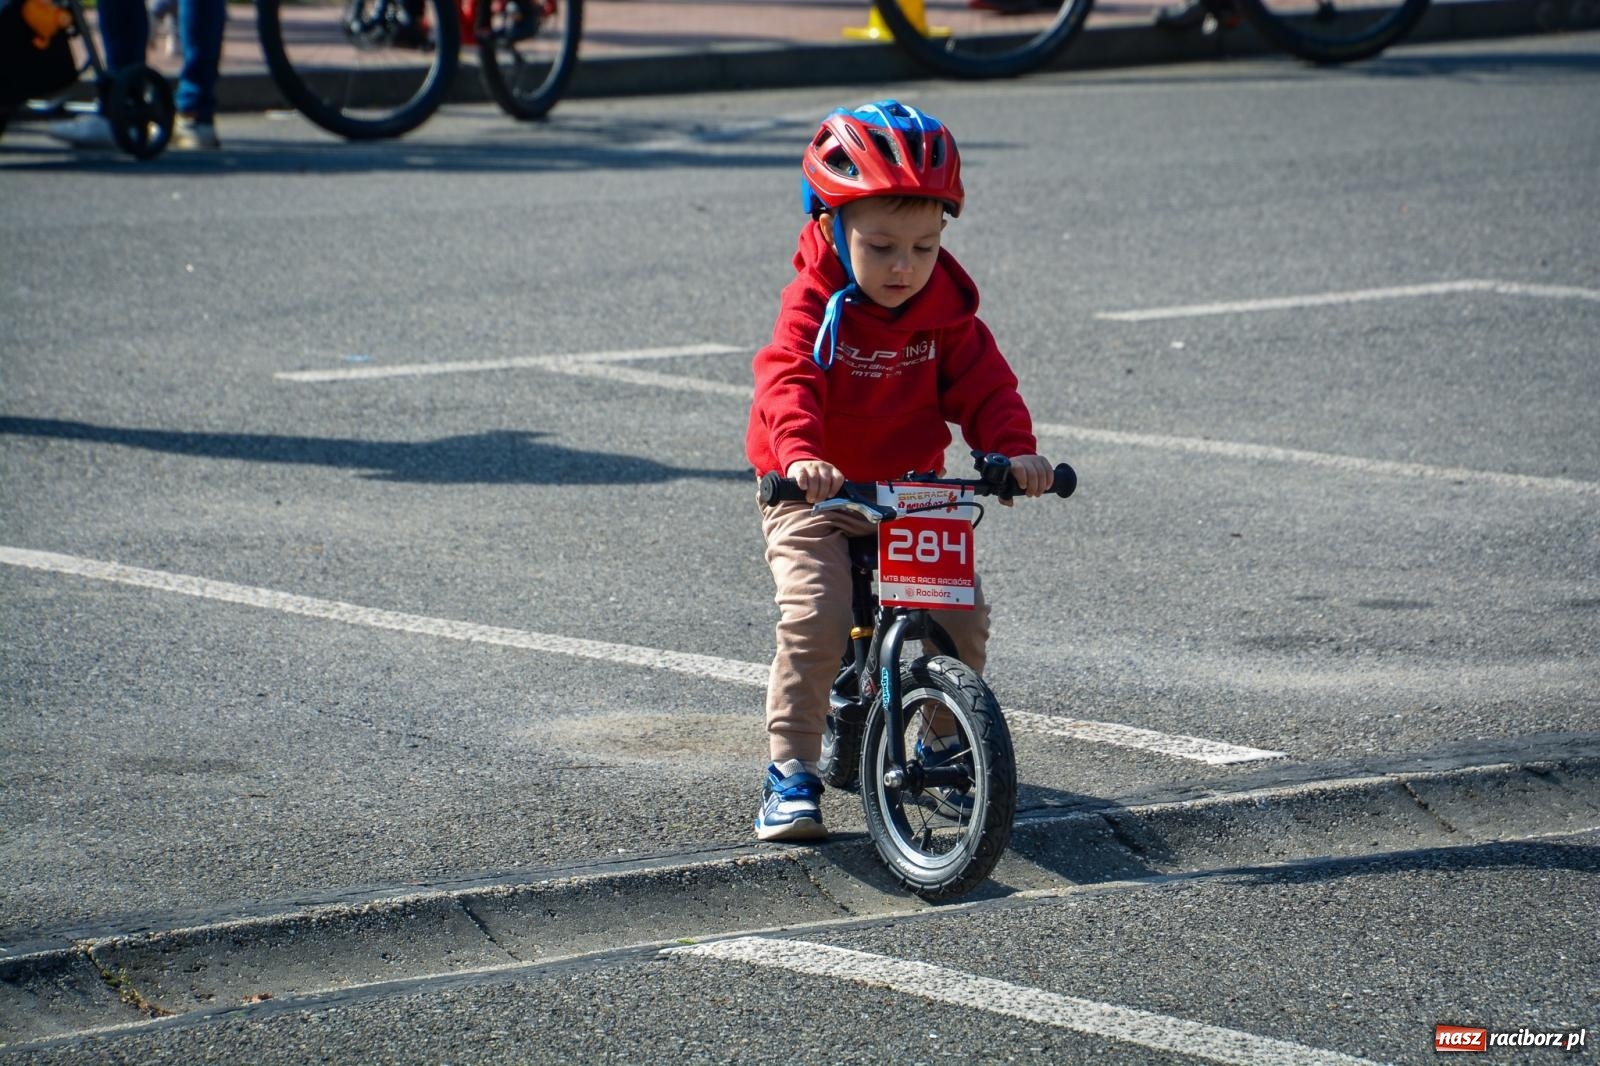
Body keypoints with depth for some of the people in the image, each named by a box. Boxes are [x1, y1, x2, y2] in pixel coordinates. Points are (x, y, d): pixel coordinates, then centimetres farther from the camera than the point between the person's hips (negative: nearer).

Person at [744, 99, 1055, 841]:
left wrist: (1014, 448, -24)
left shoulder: (946, 308, -3)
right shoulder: (816, 303, -17)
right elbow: (787, 381, -31)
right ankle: (791, 771, -10)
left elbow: (982, 383, -4)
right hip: (815, 499, -4)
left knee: (962, 615, -7)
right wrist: (799, 455, -50)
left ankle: (947, 741, 20)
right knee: (812, 620, -22)